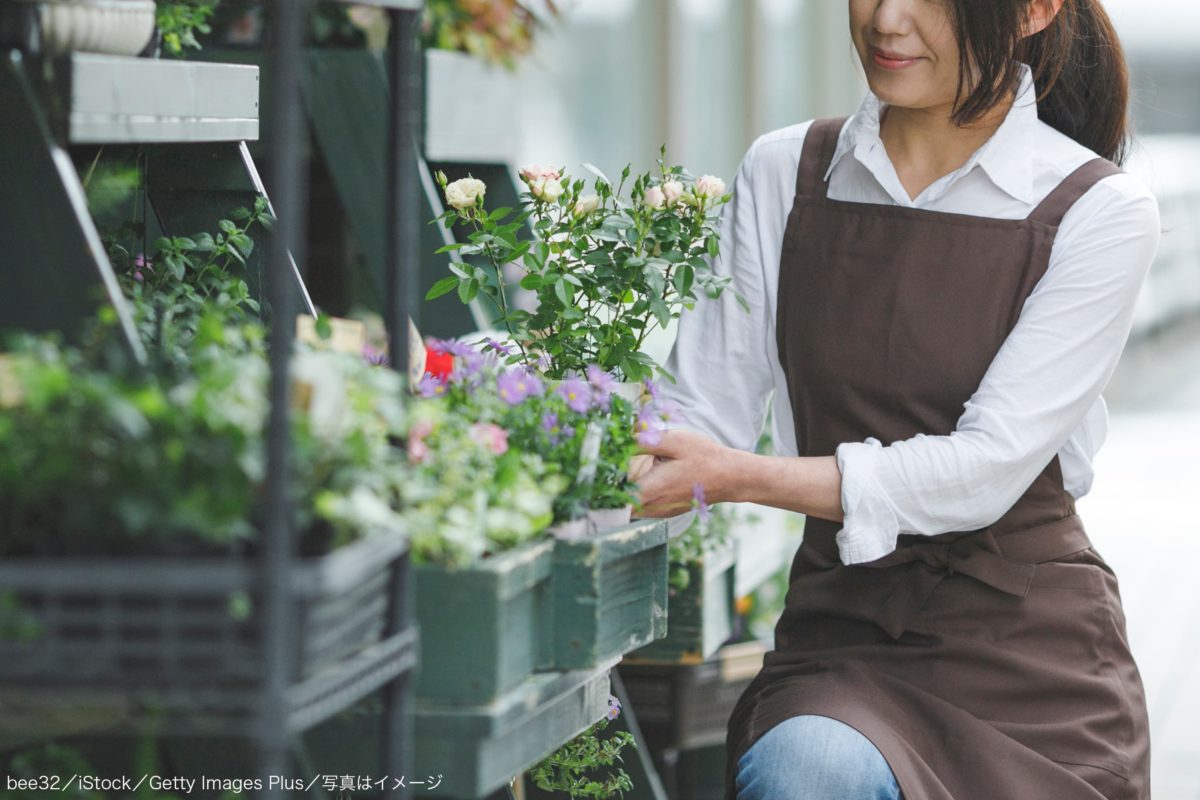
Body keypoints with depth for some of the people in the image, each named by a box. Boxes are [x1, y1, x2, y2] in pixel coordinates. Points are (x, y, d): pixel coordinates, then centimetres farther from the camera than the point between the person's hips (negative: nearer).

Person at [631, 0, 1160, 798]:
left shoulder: (1100, 211, -5)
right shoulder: (783, 176, 6)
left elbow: (989, 469, -13)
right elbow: (703, 409, 2)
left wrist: (736, 477, -22)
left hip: (1029, 650, -1)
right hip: (843, 635, 1)